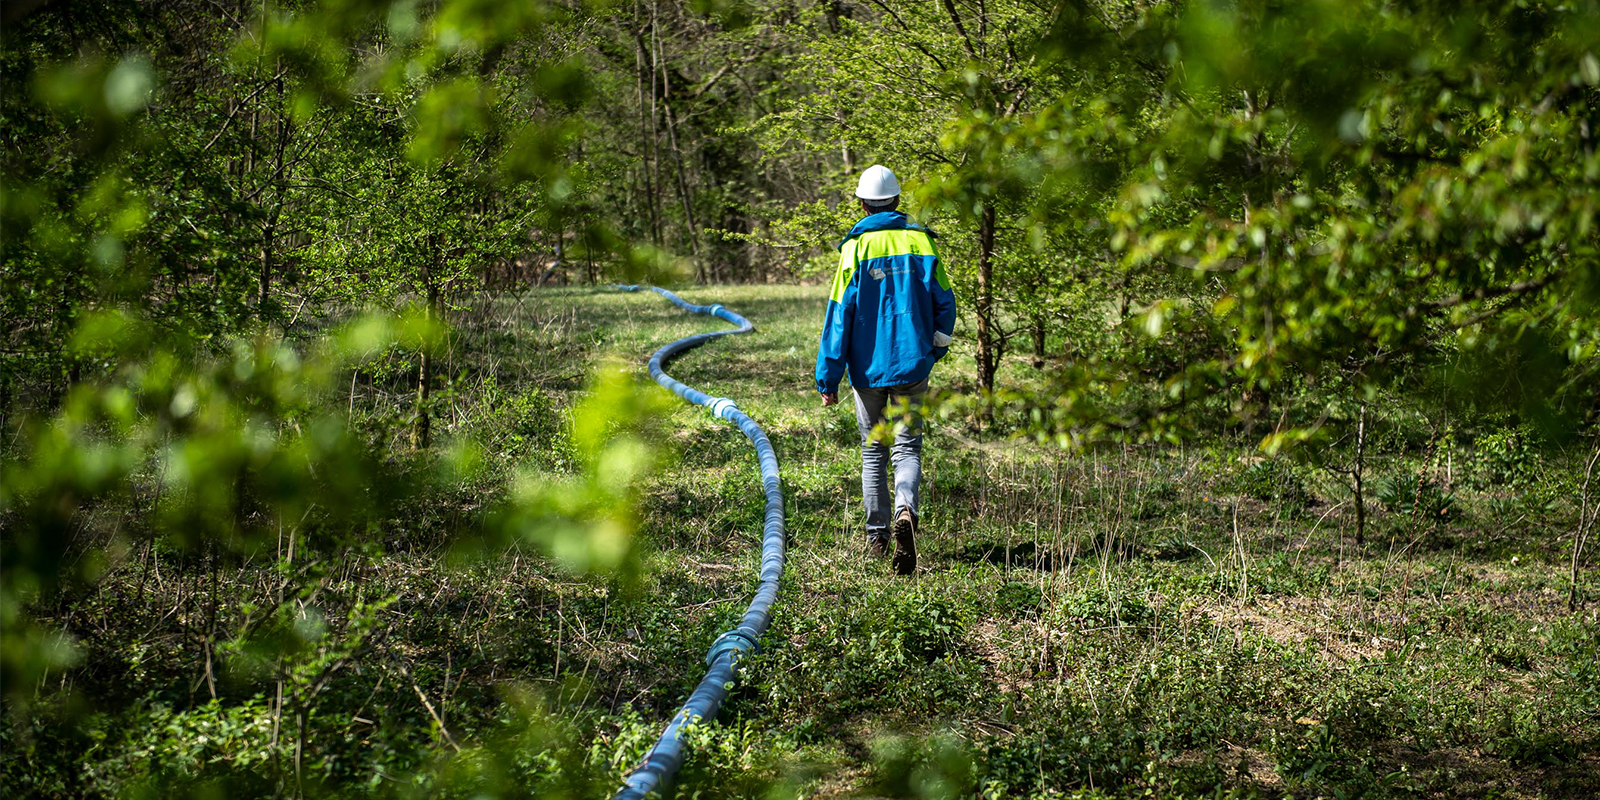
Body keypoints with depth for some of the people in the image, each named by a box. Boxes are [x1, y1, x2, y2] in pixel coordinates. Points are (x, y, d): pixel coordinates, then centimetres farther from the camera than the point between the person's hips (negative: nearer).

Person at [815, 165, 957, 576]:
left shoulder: (856, 248, -6)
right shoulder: (921, 241, -1)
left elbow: (839, 314, -8)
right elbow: (944, 303, 2)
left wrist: (828, 377, -4)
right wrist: (933, 351, 18)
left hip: (867, 367, -1)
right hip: (911, 365, 1)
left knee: (873, 452, 13)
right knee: (907, 449, 4)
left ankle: (877, 536, 19)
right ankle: (905, 511, -24)